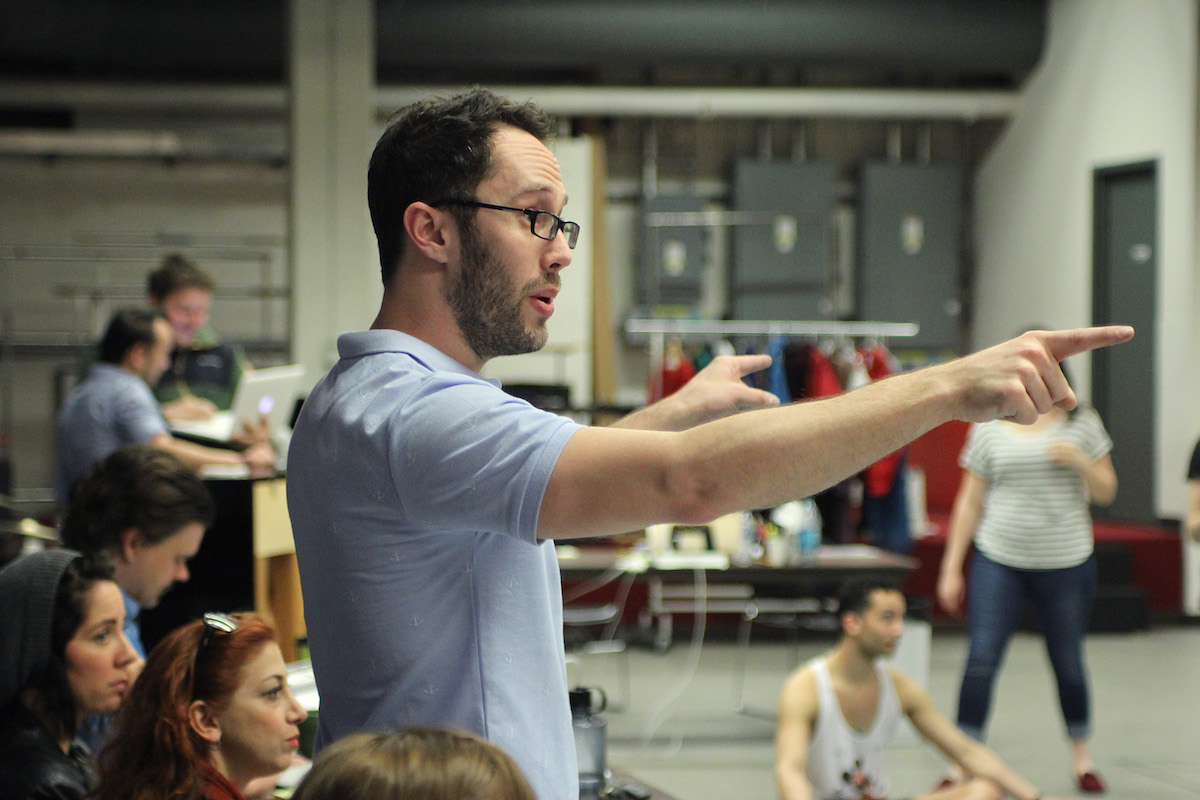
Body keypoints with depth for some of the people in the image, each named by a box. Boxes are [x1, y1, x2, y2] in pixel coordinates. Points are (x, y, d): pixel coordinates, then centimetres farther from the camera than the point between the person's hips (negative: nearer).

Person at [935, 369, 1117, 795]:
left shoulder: (1081, 424, 4)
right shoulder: (989, 428, 4)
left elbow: (1105, 492, 7)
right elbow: (970, 502, 8)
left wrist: (1080, 461, -14)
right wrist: (951, 568, 5)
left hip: (1065, 565, 0)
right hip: (999, 561, 0)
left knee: (1069, 663, 9)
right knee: (981, 660, -9)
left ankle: (1081, 757, 28)